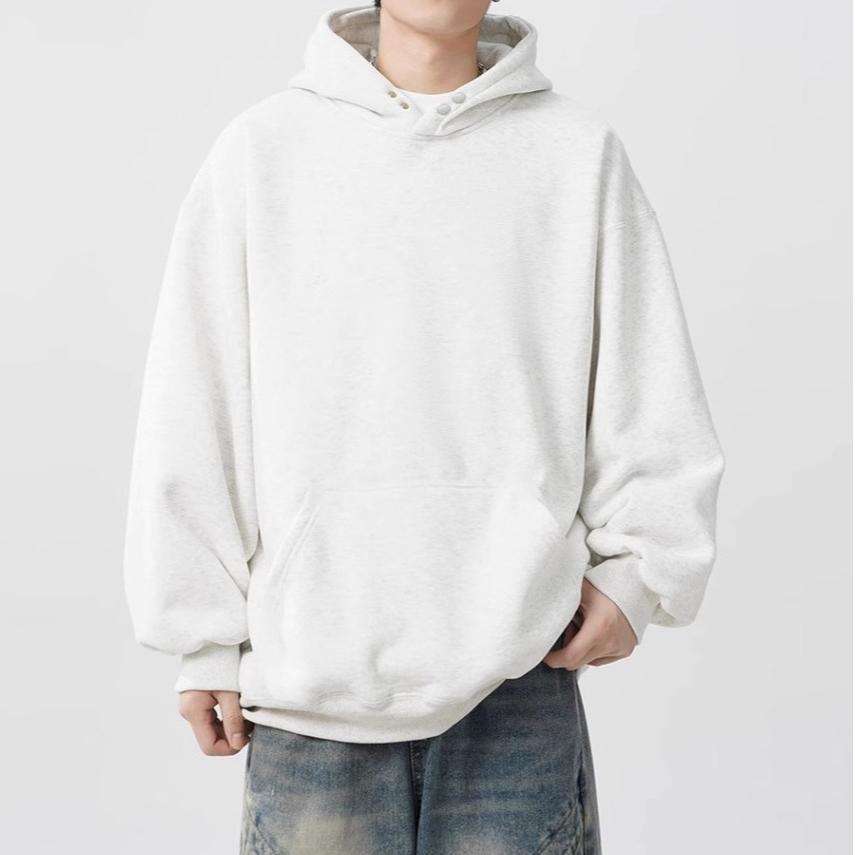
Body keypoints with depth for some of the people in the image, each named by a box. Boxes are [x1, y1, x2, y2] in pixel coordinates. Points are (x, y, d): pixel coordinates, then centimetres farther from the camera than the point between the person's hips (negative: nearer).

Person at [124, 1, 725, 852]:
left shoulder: (580, 152, 4)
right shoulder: (263, 150, 3)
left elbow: (651, 390, 7)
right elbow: (195, 408, 3)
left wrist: (633, 568, -1)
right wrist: (205, 636, 2)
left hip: (521, 661, 1)